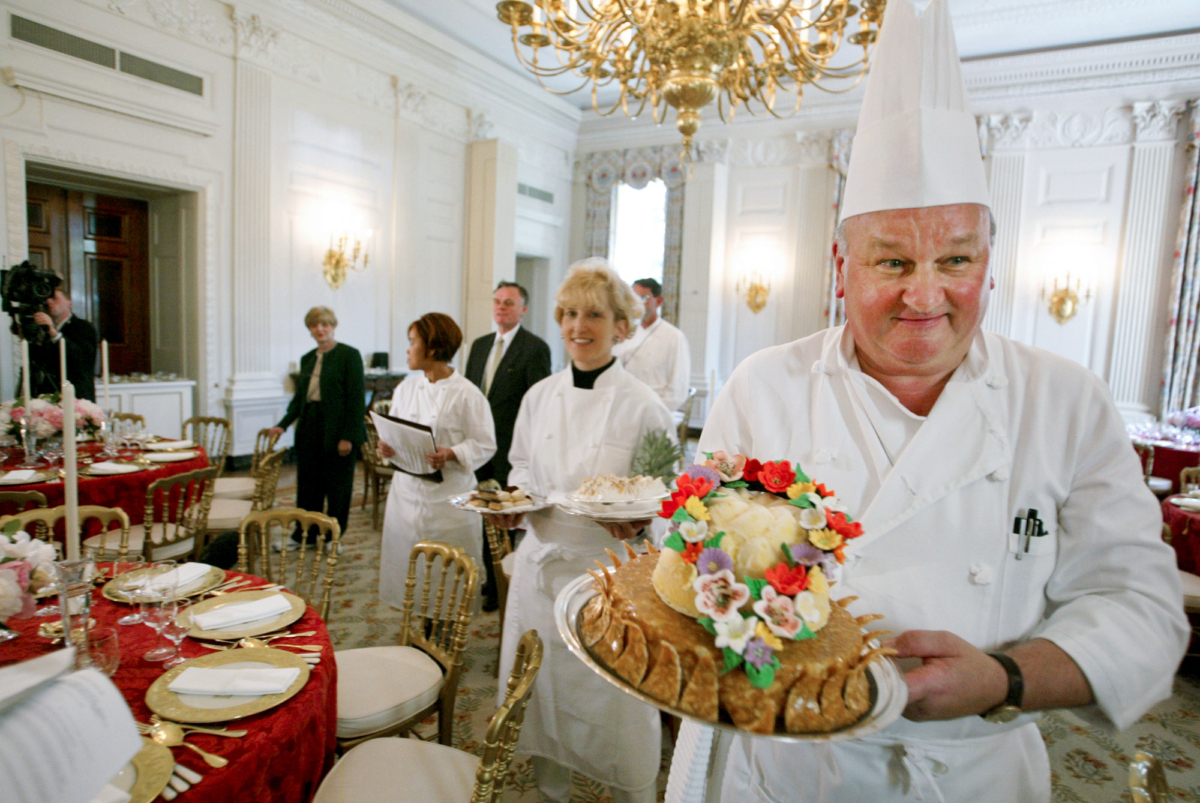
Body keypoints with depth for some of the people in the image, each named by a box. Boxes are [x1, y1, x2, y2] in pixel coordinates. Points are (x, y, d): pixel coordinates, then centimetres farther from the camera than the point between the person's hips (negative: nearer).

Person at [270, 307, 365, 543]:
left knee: (337, 484, 4)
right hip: (309, 428, 6)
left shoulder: (349, 355, -6)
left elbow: (357, 399, -11)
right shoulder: (307, 359, 13)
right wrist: (283, 424, 3)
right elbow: (299, 397, 17)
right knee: (308, 482, 11)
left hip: (337, 429, -6)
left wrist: (349, 436, -16)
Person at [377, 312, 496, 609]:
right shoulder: (407, 387, 8)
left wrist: (450, 454, -25)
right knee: (408, 565, 12)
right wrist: (387, 445, -6)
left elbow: (485, 445, -9)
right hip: (408, 491, 6)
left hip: (449, 497, -5)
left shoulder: (466, 394, -11)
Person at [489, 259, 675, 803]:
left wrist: (639, 520, -23)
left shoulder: (643, 407, -10)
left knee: (616, 700, 6)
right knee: (542, 690, 17)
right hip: (542, 564, 4)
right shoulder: (538, 397, 3)